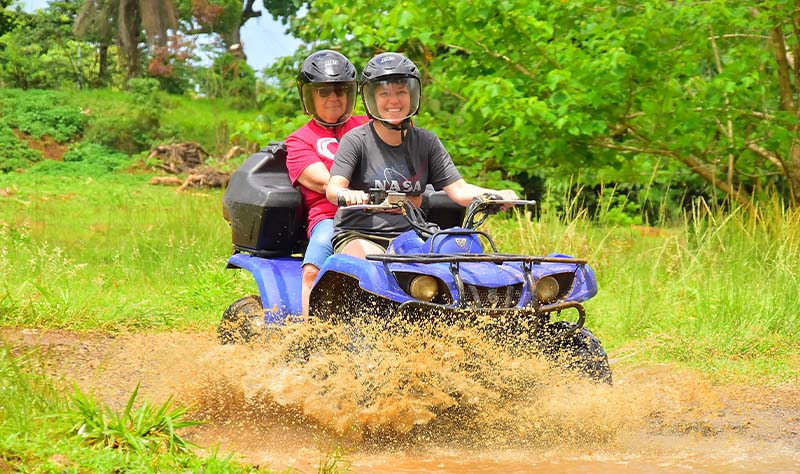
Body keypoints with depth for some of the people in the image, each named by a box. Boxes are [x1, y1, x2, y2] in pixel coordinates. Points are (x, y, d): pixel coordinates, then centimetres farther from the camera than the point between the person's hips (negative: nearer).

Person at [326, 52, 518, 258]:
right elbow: (333, 188, -15)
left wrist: (496, 195, -19)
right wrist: (347, 194, -40)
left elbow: (458, 189, 2)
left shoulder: (426, 142, 9)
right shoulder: (356, 140, -1)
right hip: (359, 237, -3)